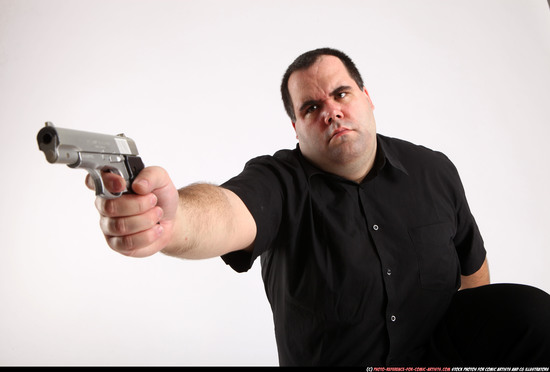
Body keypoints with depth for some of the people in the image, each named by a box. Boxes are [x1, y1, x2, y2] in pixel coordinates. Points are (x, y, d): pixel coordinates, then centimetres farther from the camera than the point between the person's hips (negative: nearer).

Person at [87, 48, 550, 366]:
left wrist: (484, 341, 2)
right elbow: (226, 214, -42)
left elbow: (473, 268, 7)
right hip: (330, 357, -1)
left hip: (439, 345, 2)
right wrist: (171, 221, -63)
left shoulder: (434, 171, -4)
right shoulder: (281, 184, -19)